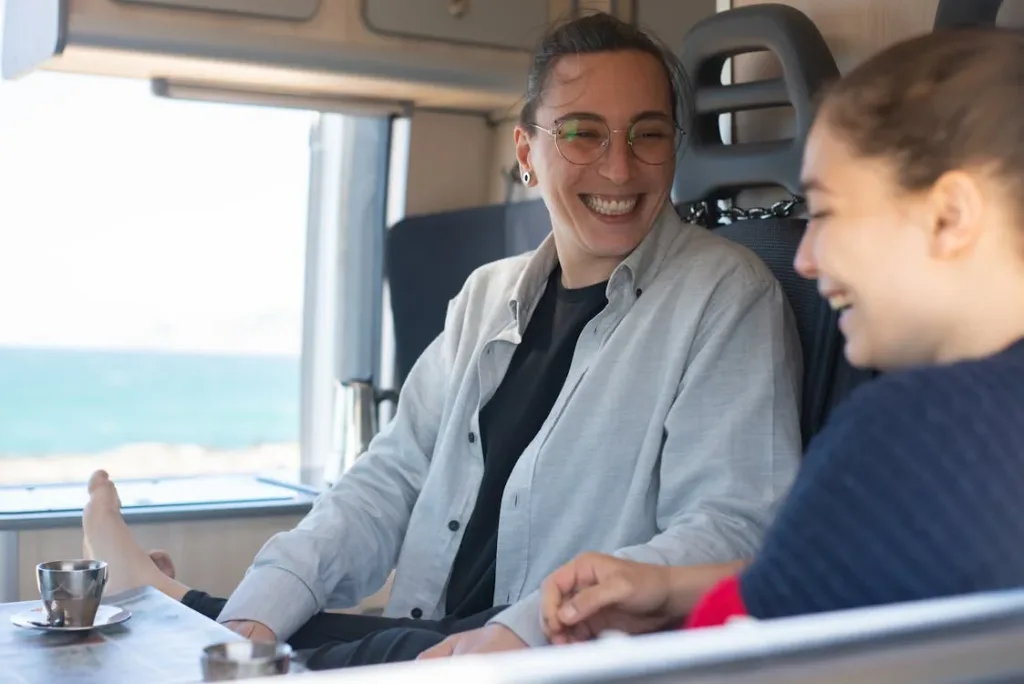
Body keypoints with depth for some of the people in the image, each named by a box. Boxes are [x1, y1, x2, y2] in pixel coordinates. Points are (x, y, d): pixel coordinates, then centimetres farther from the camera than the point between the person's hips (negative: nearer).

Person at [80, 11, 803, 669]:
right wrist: (259, 613, -5)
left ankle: (181, 606, -7)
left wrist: (527, 629, -28)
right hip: (424, 644, 5)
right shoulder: (488, 297, 14)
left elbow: (730, 529, -15)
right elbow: (392, 480, 10)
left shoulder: (726, 297, -7)